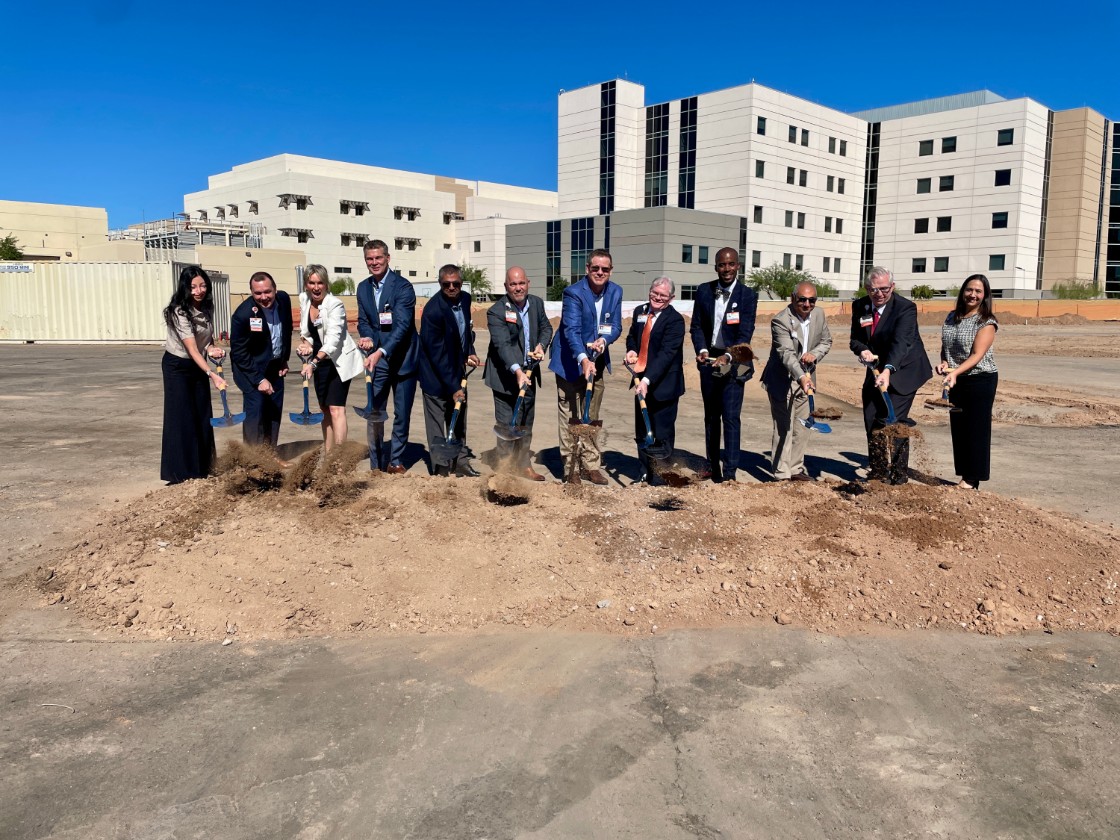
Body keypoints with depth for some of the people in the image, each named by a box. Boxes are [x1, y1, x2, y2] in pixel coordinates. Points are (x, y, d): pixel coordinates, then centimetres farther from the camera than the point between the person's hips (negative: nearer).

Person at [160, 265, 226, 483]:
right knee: (182, 417, -7)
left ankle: (202, 469, 16)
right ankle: (180, 472, 0)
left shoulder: (207, 306, -3)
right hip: (178, 366, -6)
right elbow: (192, 349, -31)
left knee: (203, 416, 7)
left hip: (198, 365, 7)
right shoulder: (179, 312, -25)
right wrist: (212, 374, -41)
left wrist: (211, 347, -11)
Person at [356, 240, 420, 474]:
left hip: (402, 359, -4)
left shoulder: (403, 287, -14)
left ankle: (395, 461, 20)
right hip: (376, 359, 4)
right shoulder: (363, 288, 6)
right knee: (374, 413, 2)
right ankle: (376, 465, 13)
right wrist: (366, 337, -13)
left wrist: (381, 352, -33)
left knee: (402, 415, 6)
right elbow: (363, 320, 10)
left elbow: (402, 325, -22)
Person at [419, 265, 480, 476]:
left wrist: (470, 353, 1)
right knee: (437, 425, 1)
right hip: (436, 376, -7)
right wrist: (453, 387, -24)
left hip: (456, 370, 7)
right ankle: (441, 470, 12)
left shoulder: (465, 299, -3)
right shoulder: (433, 310, -25)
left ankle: (459, 463, 27)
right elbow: (437, 354, -24)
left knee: (459, 420, 15)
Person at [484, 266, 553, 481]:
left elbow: (546, 328, 16)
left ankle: (523, 464, 26)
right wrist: (517, 370, -41)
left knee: (526, 423, 14)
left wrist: (541, 346, -5)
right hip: (506, 376, -6)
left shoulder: (536, 303, 2)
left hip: (529, 373, 6)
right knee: (507, 424, -2)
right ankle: (505, 466, 10)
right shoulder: (496, 312, -18)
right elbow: (502, 345, -28)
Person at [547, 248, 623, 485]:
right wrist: (583, 359, -44)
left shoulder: (615, 292, -1)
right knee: (570, 418, 0)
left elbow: (616, 326, -1)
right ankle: (571, 468, 9)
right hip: (571, 362, -6)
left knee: (592, 417, 13)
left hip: (596, 362, 6)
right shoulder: (574, 293, -20)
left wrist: (604, 340, -24)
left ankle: (591, 465, 23)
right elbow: (571, 330, -29)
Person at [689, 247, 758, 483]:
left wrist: (727, 357, -29)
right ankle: (712, 465, 27)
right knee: (711, 416, 15)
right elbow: (696, 326, 4)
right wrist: (702, 350, -15)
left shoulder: (747, 295, -8)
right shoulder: (704, 291, 3)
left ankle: (729, 472, -3)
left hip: (733, 362, -4)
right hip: (709, 360, 4)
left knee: (731, 417, -8)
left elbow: (745, 333, -14)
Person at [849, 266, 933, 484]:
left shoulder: (906, 308, -19)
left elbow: (901, 342, -32)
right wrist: (862, 350, -20)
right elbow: (855, 339, 4)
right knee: (872, 423, 10)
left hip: (902, 372, -6)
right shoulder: (860, 307, -1)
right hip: (876, 372, 6)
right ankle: (877, 474, 26)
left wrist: (888, 370, -47)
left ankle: (898, 478, -2)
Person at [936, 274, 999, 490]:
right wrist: (943, 362, -3)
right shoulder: (952, 317, 9)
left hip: (980, 380, -6)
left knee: (976, 429, -2)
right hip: (956, 381, 6)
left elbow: (977, 355, -18)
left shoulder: (986, 322, -9)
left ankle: (972, 480, 4)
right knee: (958, 429, 9)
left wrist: (955, 372, -31)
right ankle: (965, 476, 19)